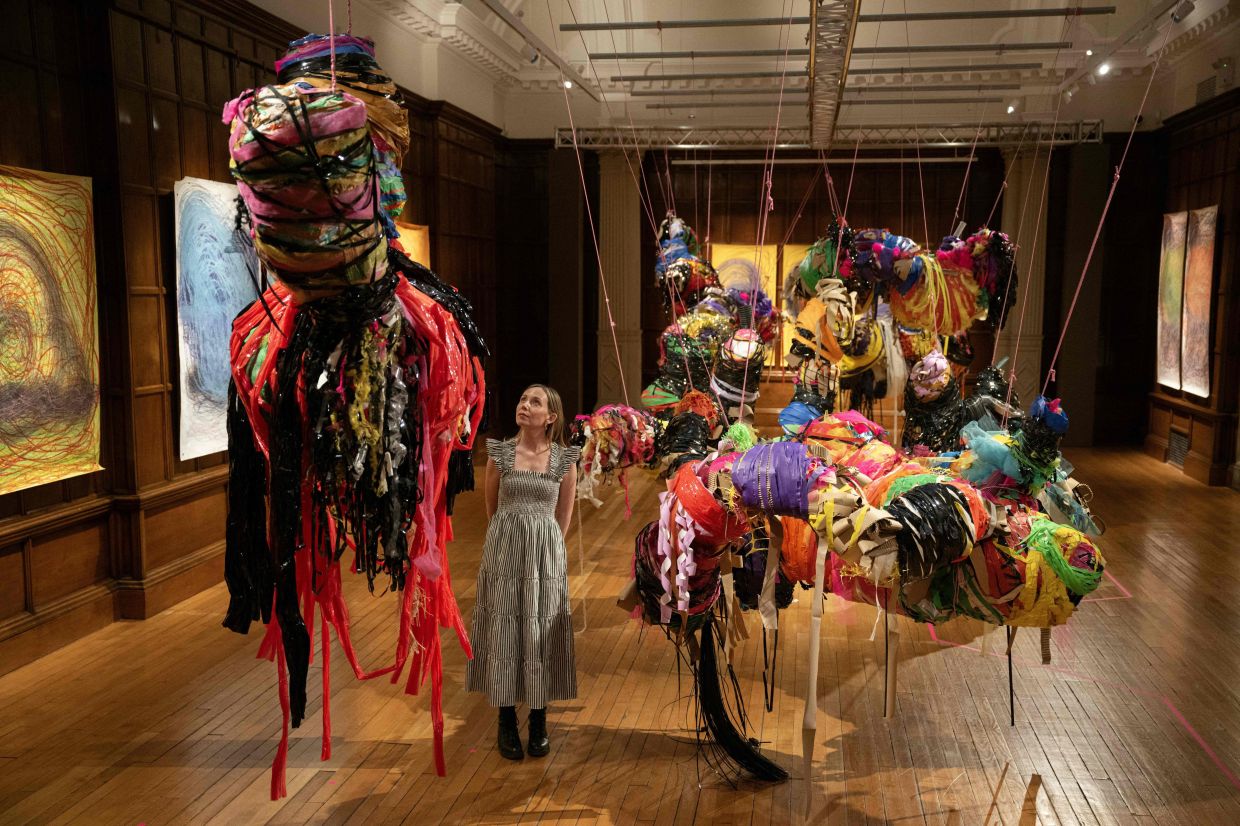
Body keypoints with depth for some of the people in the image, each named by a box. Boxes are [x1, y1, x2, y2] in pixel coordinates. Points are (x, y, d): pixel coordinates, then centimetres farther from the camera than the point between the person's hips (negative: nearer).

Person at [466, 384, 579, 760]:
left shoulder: (565, 459, -1)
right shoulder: (500, 453, 0)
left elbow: (564, 518, 9)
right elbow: (492, 508, 12)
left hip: (546, 552, 0)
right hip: (504, 549, 0)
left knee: (541, 634, 4)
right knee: (504, 631, 4)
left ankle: (539, 724, 18)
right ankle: (507, 724, 17)